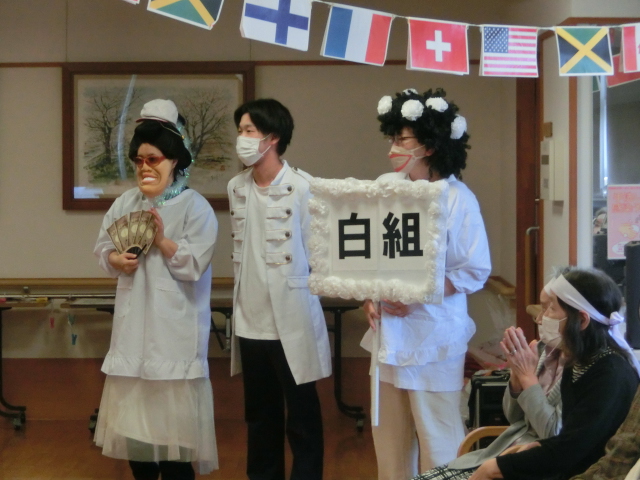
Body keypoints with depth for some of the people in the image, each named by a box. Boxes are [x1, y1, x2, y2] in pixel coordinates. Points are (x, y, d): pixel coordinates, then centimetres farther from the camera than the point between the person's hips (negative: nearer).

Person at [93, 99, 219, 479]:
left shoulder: (195, 207, -7)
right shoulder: (125, 204, 9)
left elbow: (196, 264, -13)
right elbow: (103, 246, 11)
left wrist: (162, 241, -24)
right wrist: (115, 260, -10)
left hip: (174, 324, -5)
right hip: (134, 320, 5)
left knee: (173, 408, -4)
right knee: (133, 403, 10)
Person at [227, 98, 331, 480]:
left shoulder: (303, 187, -12)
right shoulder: (236, 187, 7)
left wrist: (297, 289, -9)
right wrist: (242, 293, 14)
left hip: (292, 320, -6)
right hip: (251, 321, 6)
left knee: (302, 416, 5)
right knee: (260, 415, 16)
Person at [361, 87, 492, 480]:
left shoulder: (458, 199, -13)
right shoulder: (386, 186, 1)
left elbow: (476, 271, -11)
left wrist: (417, 296, -19)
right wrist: (370, 296, -7)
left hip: (434, 333, -5)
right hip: (389, 331, 5)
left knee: (438, 440, 5)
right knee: (390, 436, 15)